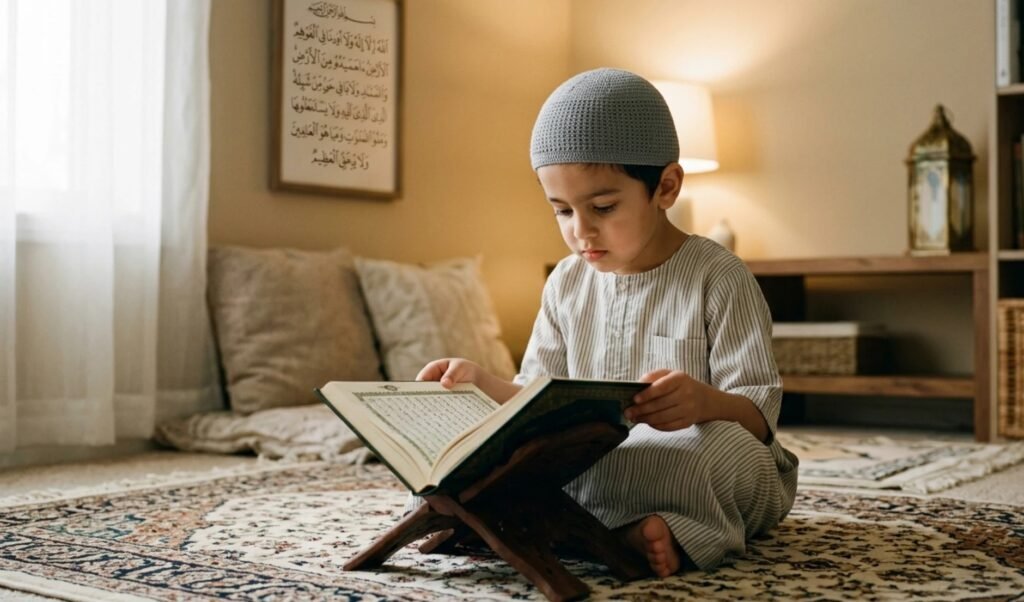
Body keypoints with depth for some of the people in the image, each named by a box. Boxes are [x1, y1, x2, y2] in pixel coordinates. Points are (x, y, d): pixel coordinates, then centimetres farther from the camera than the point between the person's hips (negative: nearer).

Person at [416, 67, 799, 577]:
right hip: (591, 466, 5)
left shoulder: (718, 278, -8)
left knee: (729, 448, -38)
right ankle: (628, 523, -28)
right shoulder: (566, 284, 8)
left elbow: (759, 413, -12)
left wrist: (707, 402, -35)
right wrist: (480, 381, -7)